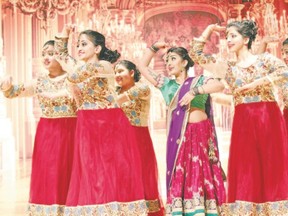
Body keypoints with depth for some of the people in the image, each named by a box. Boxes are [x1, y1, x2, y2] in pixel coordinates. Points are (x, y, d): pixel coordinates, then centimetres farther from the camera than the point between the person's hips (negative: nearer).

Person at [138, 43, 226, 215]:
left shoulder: (198, 81, 6)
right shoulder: (167, 84, 17)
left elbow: (220, 85, -13)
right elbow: (143, 67, 23)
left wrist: (195, 91, -19)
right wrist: (154, 47, 20)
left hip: (200, 133, -4)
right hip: (177, 136, 4)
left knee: (200, 175, -7)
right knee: (178, 177, -1)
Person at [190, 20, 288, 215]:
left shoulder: (265, 58, 5)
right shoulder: (228, 68, 14)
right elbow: (196, 54, 14)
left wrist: (253, 84, -15)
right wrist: (209, 30, 16)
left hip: (269, 118, -3)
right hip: (243, 123, 3)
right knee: (245, 172, 1)